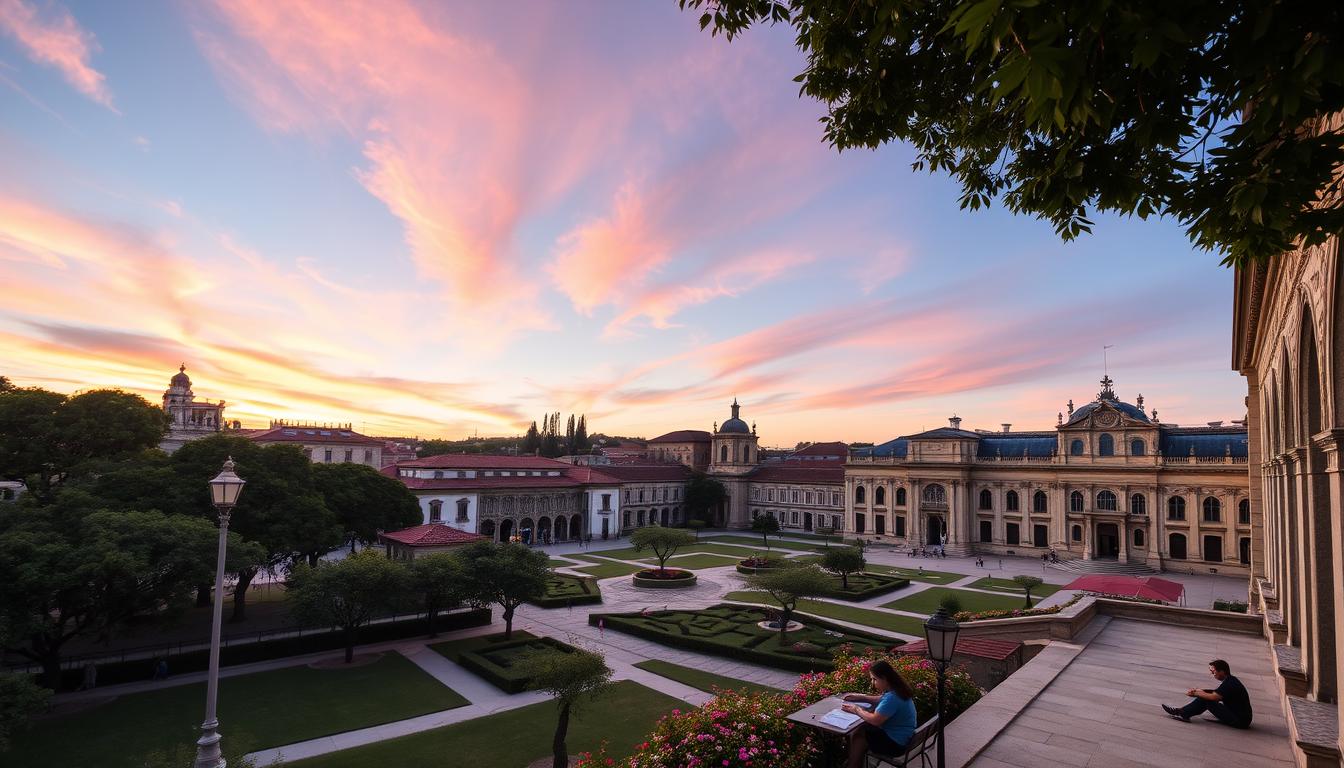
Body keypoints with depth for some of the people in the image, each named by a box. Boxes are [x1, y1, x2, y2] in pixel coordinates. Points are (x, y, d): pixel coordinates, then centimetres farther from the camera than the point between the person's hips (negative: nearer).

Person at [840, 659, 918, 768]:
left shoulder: (892, 697, -30)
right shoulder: (896, 689, 0)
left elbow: (875, 720, -26)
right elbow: (881, 699, 21)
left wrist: (856, 710, -11)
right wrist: (861, 697, 13)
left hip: (895, 743, -10)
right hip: (900, 735, 10)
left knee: (857, 737, -1)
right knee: (861, 728, 8)